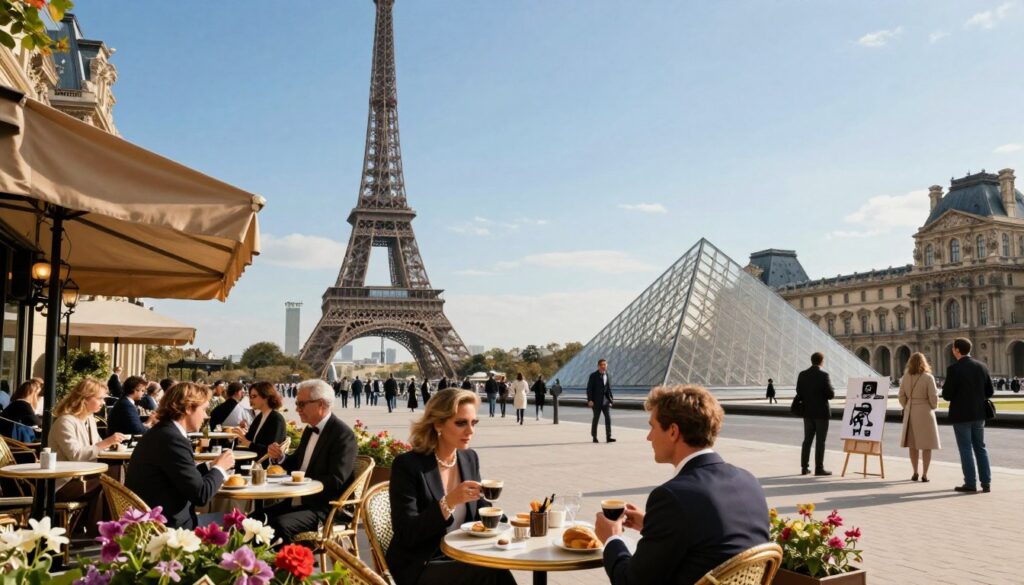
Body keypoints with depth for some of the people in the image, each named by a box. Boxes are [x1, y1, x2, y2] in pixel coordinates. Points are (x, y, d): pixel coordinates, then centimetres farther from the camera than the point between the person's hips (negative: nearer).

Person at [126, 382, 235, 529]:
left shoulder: (162, 431, 8)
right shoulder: (173, 439, -22)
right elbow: (201, 495, -21)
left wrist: (209, 466, 10)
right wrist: (219, 467, -5)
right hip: (166, 525, -9)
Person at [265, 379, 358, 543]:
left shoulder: (343, 434, -15)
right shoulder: (310, 429, 12)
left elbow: (336, 481, -22)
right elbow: (297, 465, 23)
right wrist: (280, 457, 2)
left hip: (326, 508, -9)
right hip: (298, 501, 9)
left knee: (281, 524, -29)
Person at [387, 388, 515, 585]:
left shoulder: (470, 458, 5)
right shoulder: (407, 465, -14)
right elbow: (406, 535, -19)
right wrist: (448, 502, -31)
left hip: (462, 558, 5)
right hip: (419, 567, -5)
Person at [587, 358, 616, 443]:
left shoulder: (608, 376, 10)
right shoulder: (593, 376, -4)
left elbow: (609, 389, 14)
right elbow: (589, 389, -7)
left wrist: (610, 401, 10)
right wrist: (590, 400, -15)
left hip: (605, 401, 4)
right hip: (596, 401, -4)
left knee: (608, 418, -7)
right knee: (596, 419, 5)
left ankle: (608, 437, -6)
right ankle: (594, 437, 17)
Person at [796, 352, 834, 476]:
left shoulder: (802, 375, 1)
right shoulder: (824, 375, -14)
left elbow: (799, 393, 3)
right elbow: (831, 394, -15)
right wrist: (832, 393, 7)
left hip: (808, 412, 5)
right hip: (821, 412, -5)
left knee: (807, 440, 10)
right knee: (820, 441, 1)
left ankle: (804, 467, 12)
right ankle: (819, 468, 2)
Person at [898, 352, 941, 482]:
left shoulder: (905, 377, -1)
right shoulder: (928, 377, -12)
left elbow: (902, 396, 2)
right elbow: (933, 398, -11)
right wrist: (933, 407, 9)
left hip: (910, 412, 4)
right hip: (925, 412, -4)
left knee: (912, 444, 13)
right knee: (926, 445, 4)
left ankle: (915, 473, 17)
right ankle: (925, 474, 4)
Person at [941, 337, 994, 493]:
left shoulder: (954, 369, -16)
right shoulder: (982, 367, 1)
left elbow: (947, 396, -15)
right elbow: (989, 392, 6)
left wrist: (945, 388, 6)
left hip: (961, 415, -5)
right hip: (978, 414, 5)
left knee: (966, 449, 2)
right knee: (980, 448, 14)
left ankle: (970, 484, 5)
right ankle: (986, 483, 14)